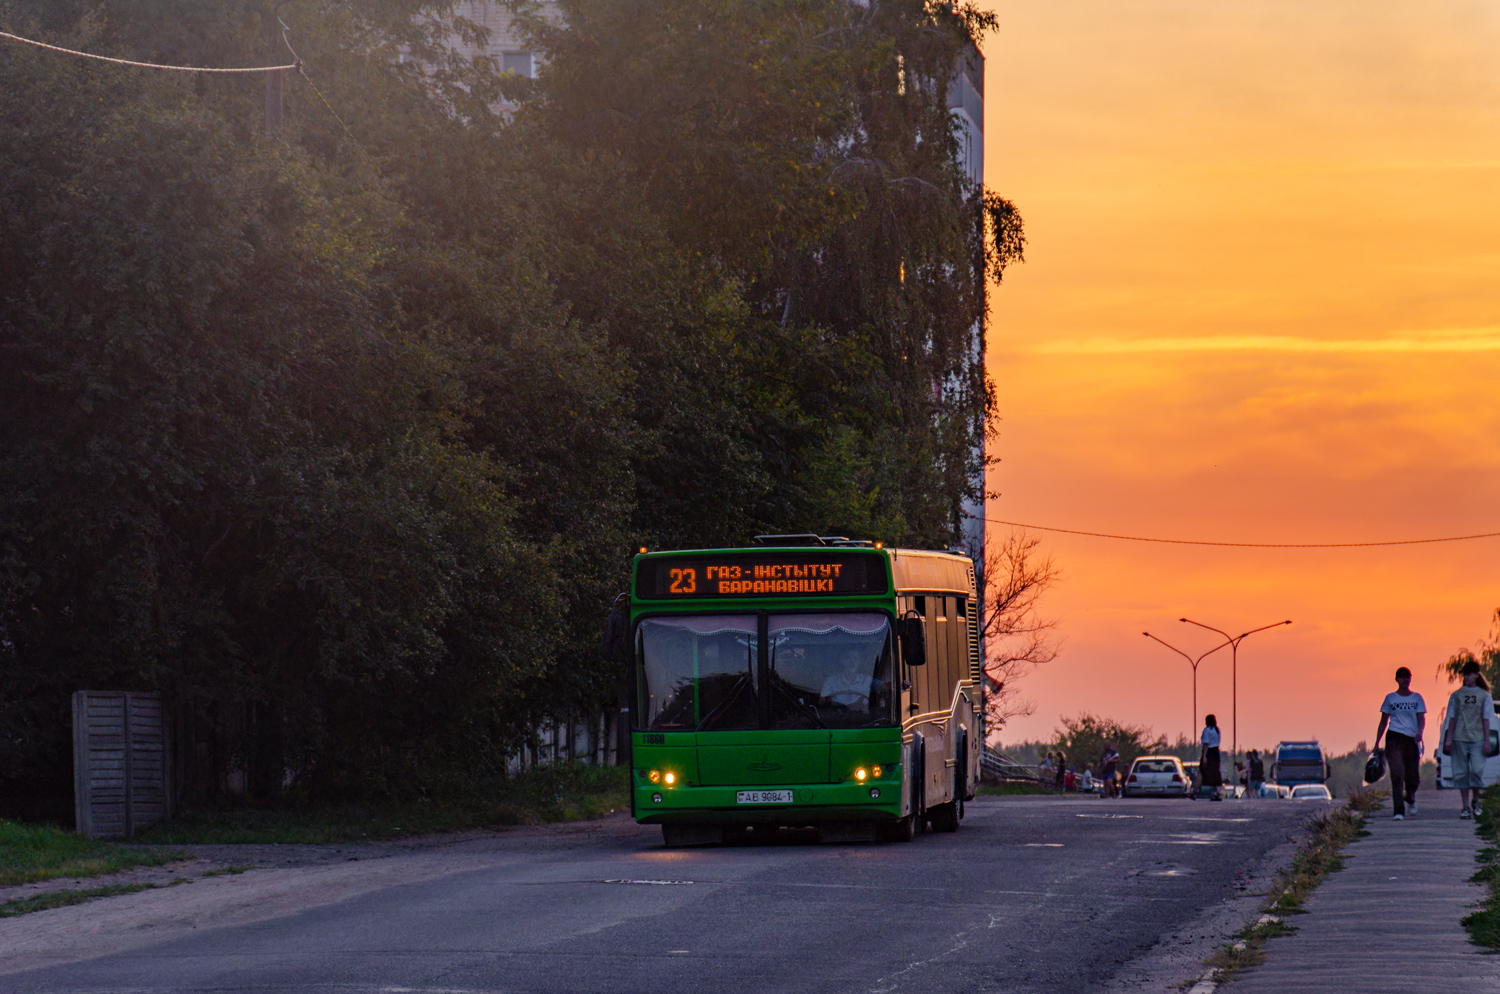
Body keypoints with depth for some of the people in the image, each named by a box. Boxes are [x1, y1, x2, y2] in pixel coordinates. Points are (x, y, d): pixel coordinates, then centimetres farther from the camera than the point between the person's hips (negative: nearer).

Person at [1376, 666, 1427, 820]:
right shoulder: (1390, 698, 9)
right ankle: (1399, 810, -15)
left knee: (1413, 778, 4)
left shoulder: (1417, 698, 10)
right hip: (1394, 738, -1)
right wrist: (1377, 743, 10)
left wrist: (1419, 732, -19)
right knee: (1397, 775, -15)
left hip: (1412, 739, 1)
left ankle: (1410, 799, 38)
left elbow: (1422, 718, 2)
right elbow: (1383, 721, 13)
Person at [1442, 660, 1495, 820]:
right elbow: (1452, 719, 11)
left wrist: (1486, 741, 0)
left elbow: (1486, 720, 6)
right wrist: (1448, 739, 2)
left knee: (1477, 770, -13)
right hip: (1459, 740, 2)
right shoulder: (1456, 695, 11)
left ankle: (1475, 800, 7)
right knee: (1461, 773, -1)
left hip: (1477, 740, -2)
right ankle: (1466, 806, 4)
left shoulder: (1484, 696, 8)